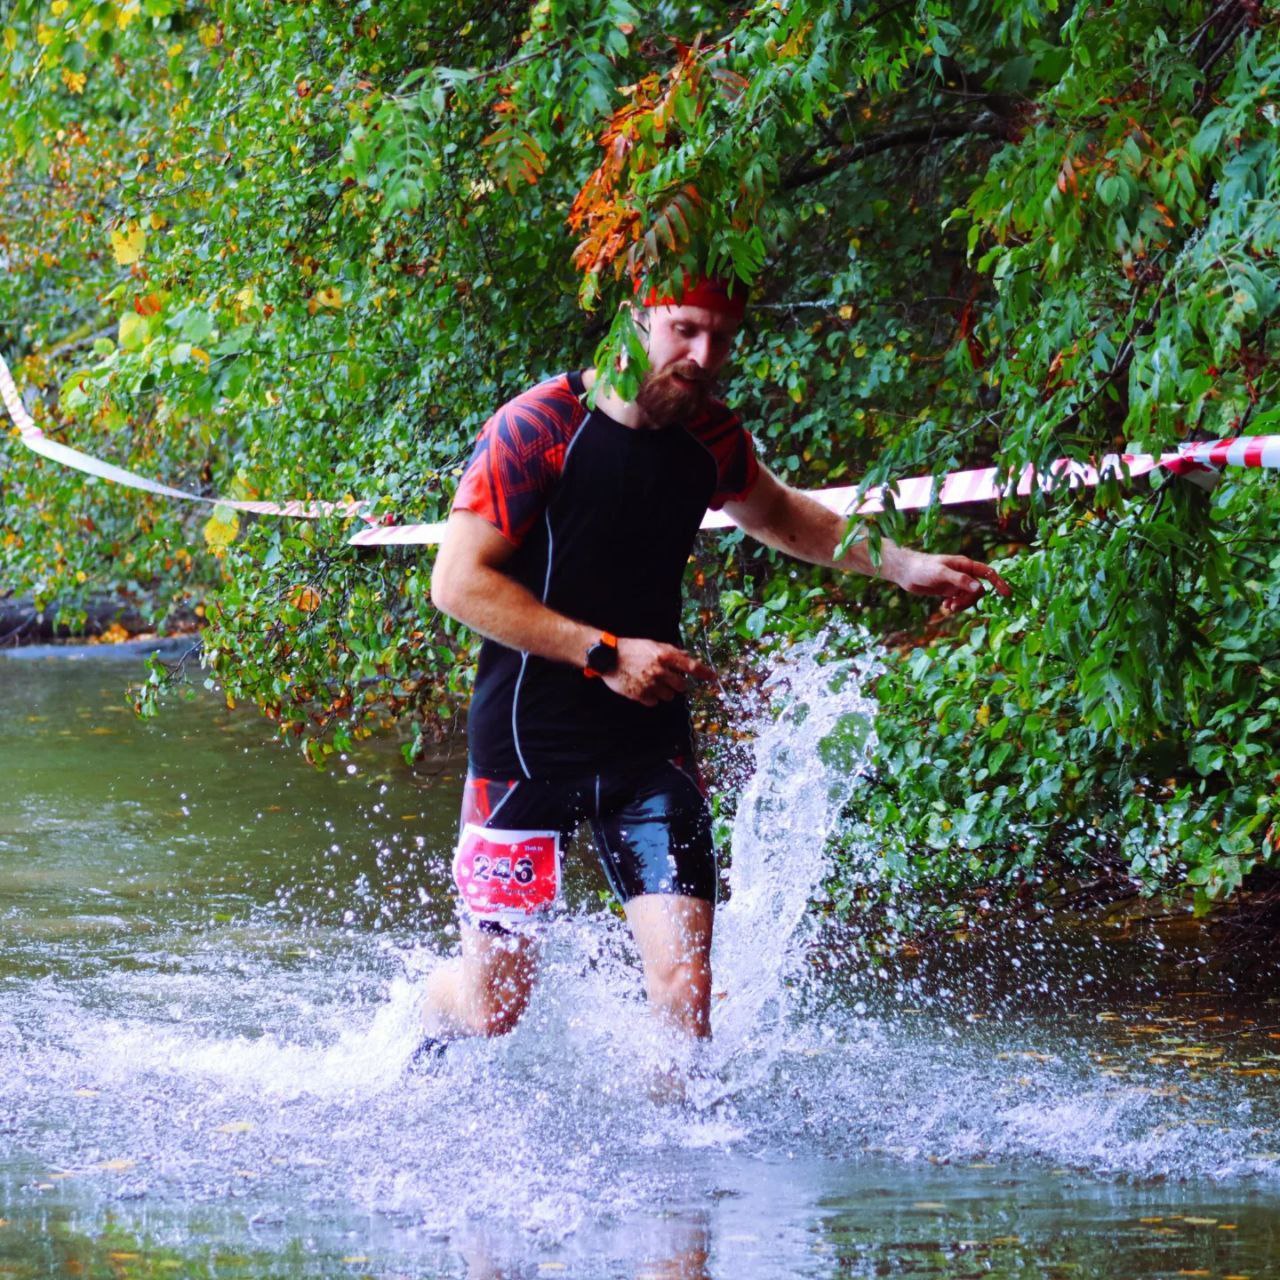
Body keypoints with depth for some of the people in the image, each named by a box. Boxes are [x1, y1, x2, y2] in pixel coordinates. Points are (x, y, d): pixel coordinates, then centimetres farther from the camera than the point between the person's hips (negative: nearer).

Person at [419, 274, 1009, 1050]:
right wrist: (605, 654, -20)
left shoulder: (709, 437, 5)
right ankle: (426, 1029, 39)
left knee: (684, 986, -12)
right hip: (530, 743, -4)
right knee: (492, 1006, 4)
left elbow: (777, 515, 27)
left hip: (650, 745, 4)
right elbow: (459, 582, -17)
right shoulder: (538, 428, -14)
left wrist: (901, 566, 19)